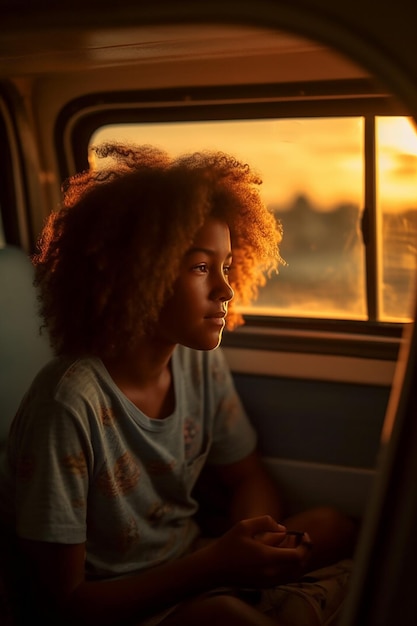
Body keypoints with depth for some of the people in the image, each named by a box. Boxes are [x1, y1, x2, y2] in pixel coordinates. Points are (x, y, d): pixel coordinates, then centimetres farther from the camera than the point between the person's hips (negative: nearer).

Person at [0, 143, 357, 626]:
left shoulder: (200, 361, -6)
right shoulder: (68, 405, -25)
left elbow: (248, 480, 9)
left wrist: (249, 539, -15)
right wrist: (216, 565, -27)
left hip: (191, 573, 7)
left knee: (331, 526, -12)